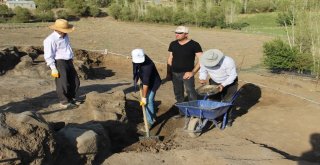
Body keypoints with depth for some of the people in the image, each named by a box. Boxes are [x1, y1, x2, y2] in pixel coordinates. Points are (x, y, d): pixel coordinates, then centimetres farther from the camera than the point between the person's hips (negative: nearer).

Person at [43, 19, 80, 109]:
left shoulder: (65, 36, 13)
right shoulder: (51, 39, -14)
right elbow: (48, 56, -15)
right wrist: (53, 69, -17)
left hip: (68, 62, 9)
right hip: (59, 63, -8)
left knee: (75, 82, 12)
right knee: (62, 83, -2)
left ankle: (71, 98, 30)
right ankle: (64, 102, 12)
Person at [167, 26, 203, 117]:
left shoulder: (194, 45, -8)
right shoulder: (173, 44, 8)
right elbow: (170, 58, 15)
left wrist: (192, 72, -16)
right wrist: (168, 72, 8)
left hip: (187, 73, -5)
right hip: (175, 74, 5)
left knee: (191, 93, -8)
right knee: (178, 93, 14)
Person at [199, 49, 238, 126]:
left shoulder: (228, 62, -33)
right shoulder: (204, 62, -21)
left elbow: (232, 75, -25)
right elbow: (202, 71, -4)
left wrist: (223, 85, -35)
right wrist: (202, 78, -25)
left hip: (229, 82, -4)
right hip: (214, 82, 4)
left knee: (227, 101, -7)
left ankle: (228, 118, 9)